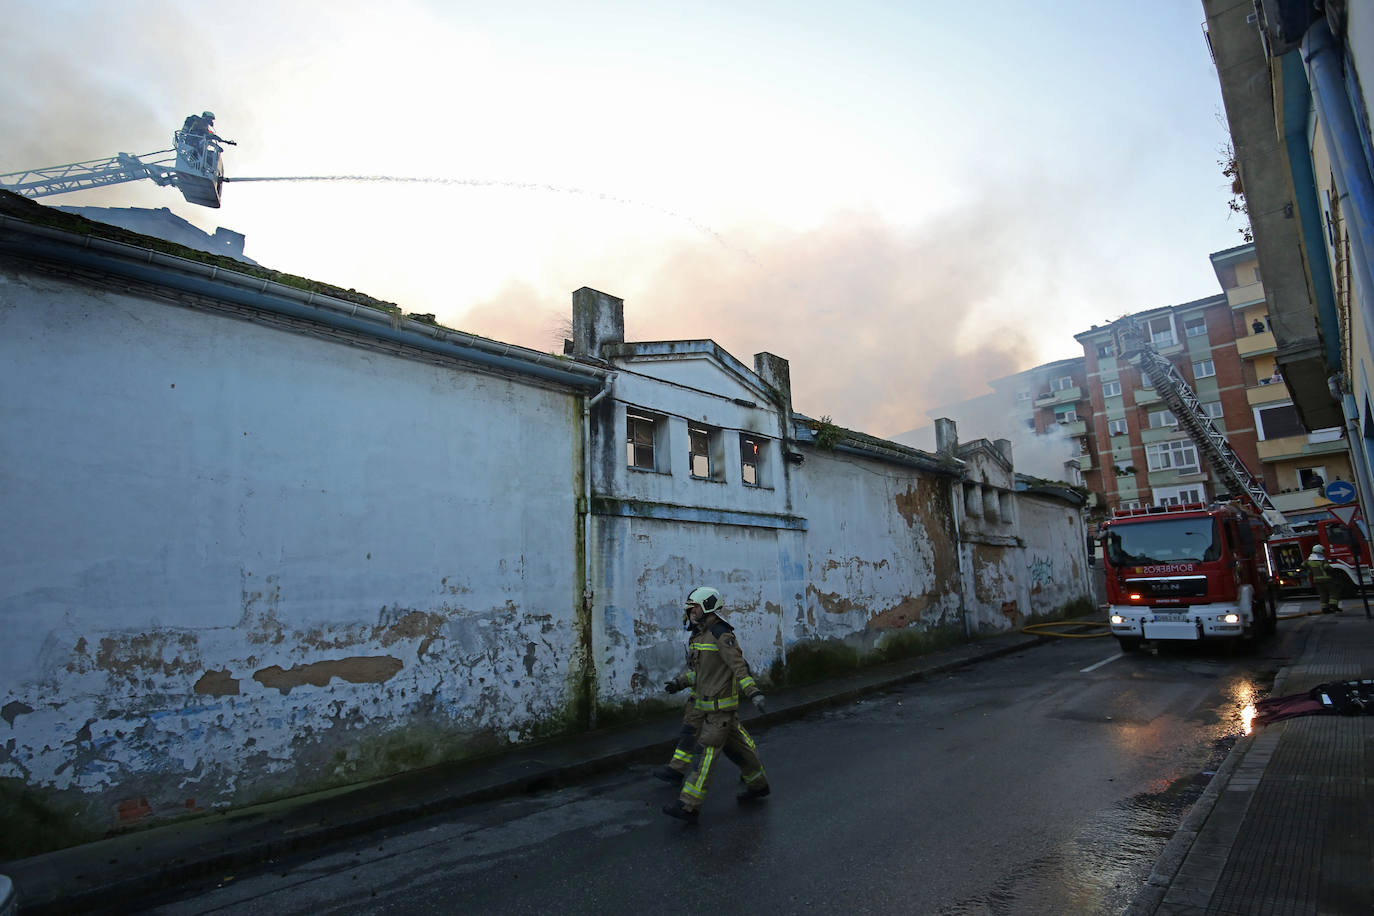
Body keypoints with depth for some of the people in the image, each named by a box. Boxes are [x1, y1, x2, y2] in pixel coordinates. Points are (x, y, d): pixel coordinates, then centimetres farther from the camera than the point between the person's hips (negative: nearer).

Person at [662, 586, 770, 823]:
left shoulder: (721, 634, -18)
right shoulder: (700, 635, 11)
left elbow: (739, 666, -23)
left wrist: (754, 693, -31)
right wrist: (679, 681, 18)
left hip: (722, 704, -9)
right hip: (707, 701, 9)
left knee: (708, 752, -8)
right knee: (735, 745, 20)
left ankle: (688, 806, -6)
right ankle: (758, 785, 36)